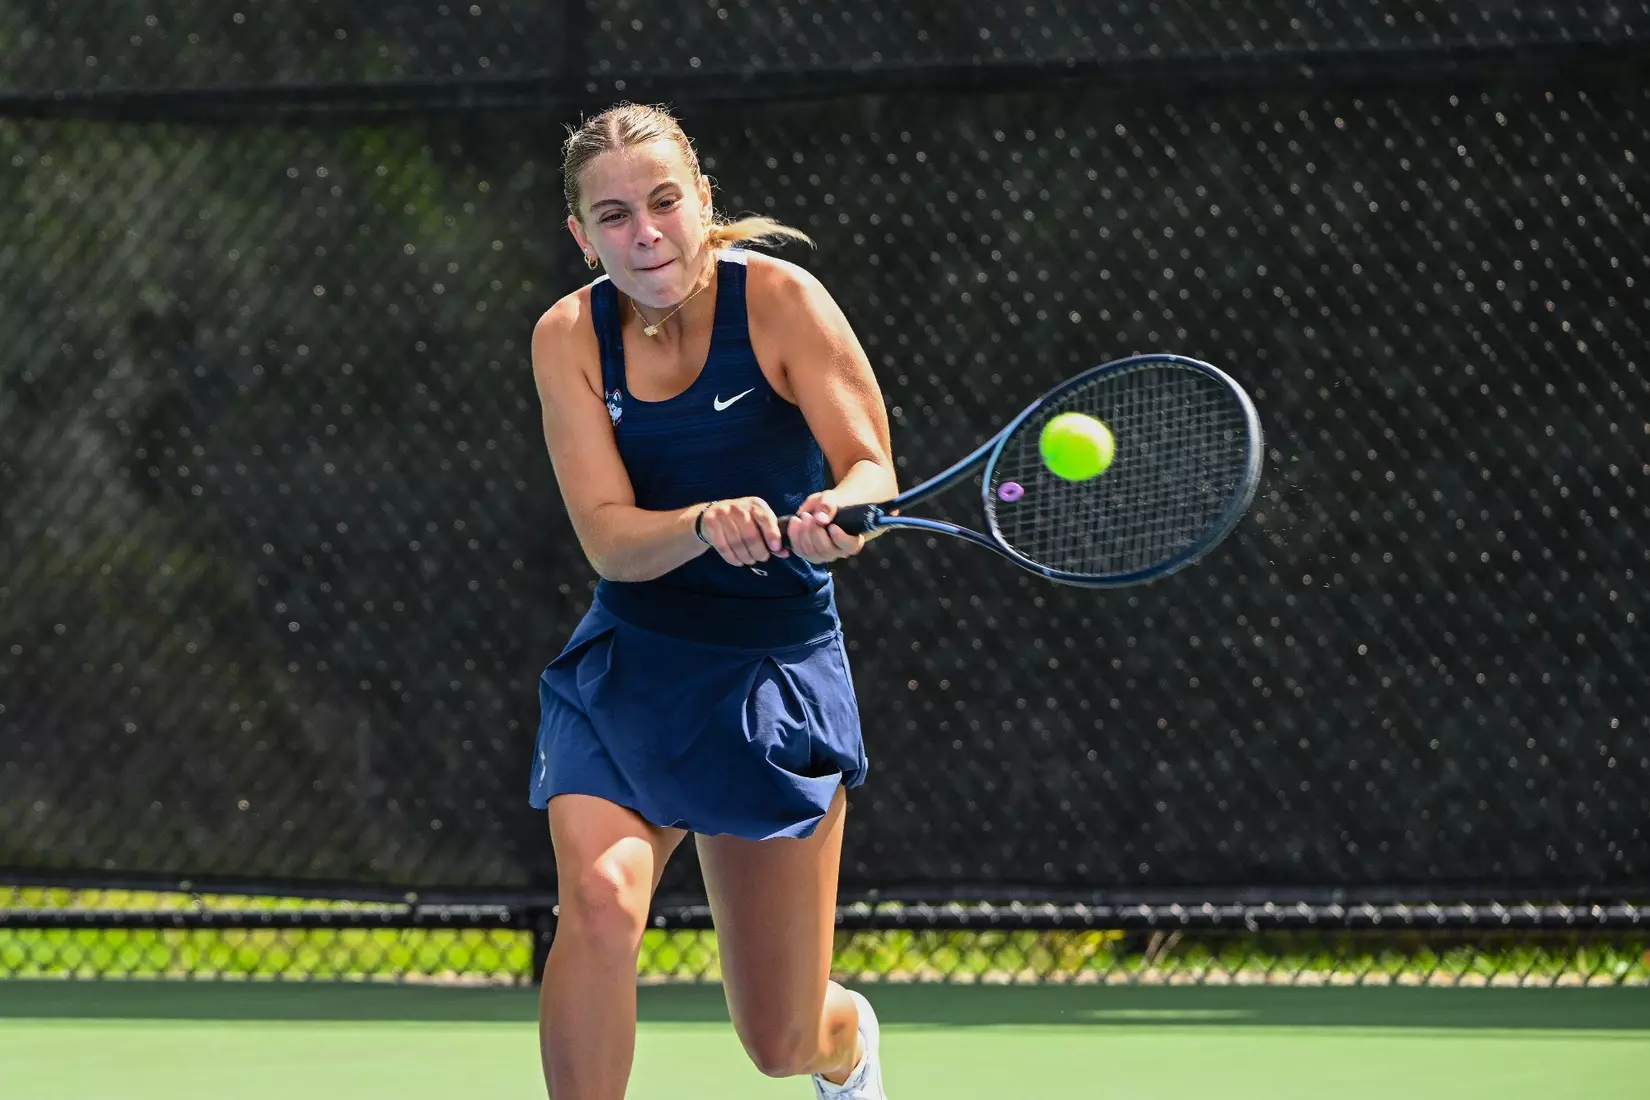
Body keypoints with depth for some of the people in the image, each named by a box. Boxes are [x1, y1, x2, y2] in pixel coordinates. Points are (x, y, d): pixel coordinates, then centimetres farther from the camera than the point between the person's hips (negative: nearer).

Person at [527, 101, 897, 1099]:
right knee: (600, 905, -29)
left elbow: (872, 470, -17)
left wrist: (839, 512, -41)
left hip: (777, 675, -1)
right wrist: (708, 524, -36)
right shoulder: (571, 338, -6)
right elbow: (608, 537, -14)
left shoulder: (779, 298, -13)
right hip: (625, 673, 1)